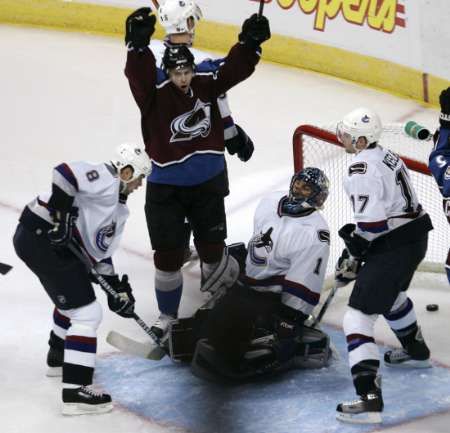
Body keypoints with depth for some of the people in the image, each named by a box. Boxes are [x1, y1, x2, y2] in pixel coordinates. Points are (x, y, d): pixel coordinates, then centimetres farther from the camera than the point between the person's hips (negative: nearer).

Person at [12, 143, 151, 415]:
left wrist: (117, 288, 16)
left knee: (73, 298, 32)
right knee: (87, 312, -9)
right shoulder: (106, 179, -9)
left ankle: (59, 357, 53)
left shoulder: (119, 211, 21)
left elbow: (101, 251, 23)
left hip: (60, 245, 11)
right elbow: (65, 173, -24)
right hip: (41, 237, -11)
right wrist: (62, 213, -27)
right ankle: (76, 391, -10)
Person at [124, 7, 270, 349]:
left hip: (208, 184, 3)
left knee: (213, 248, 15)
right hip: (166, 189, -3)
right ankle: (167, 315, 18)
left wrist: (249, 42, -24)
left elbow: (235, 69, -7)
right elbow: (140, 77, -35)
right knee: (169, 255, 0)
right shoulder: (155, 94, -16)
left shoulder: (206, 85, -4)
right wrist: (138, 46, -51)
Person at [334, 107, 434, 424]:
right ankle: (416, 351, 59)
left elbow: (370, 223, -22)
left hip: (393, 248, -10)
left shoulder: (362, 168, -18)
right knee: (390, 293, 38)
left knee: (359, 315, -12)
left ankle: (369, 399, -23)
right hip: (415, 235, 10)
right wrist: (355, 234, 17)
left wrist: (351, 257, -11)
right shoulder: (388, 157, 12)